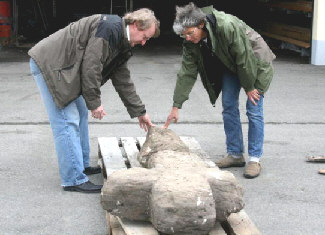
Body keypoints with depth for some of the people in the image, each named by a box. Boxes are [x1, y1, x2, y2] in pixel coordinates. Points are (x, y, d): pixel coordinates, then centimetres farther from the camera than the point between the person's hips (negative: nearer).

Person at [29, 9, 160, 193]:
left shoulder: (122, 45, 12)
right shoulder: (110, 27, -19)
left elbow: (123, 81, 19)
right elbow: (90, 66, -23)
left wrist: (140, 112, 20)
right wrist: (95, 103, -16)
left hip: (65, 69, 11)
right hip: (49, 64, -11)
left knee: (80, 114, 16)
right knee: (67, 120, -10)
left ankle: (82, 165, 28)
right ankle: (74, 180, -7)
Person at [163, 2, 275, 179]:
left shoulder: (228, 26, -38)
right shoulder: (191, 43, -18)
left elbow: (244, 58, -29)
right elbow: (187, 73, -14)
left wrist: (249, 87, -19)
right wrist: (176, 106, -16)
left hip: (254, 63, -6)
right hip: (230, 66, 6)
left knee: (254, 110, -7)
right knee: (229, 108, 2)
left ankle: (254, 159, -1)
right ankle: (235, 154, 13)